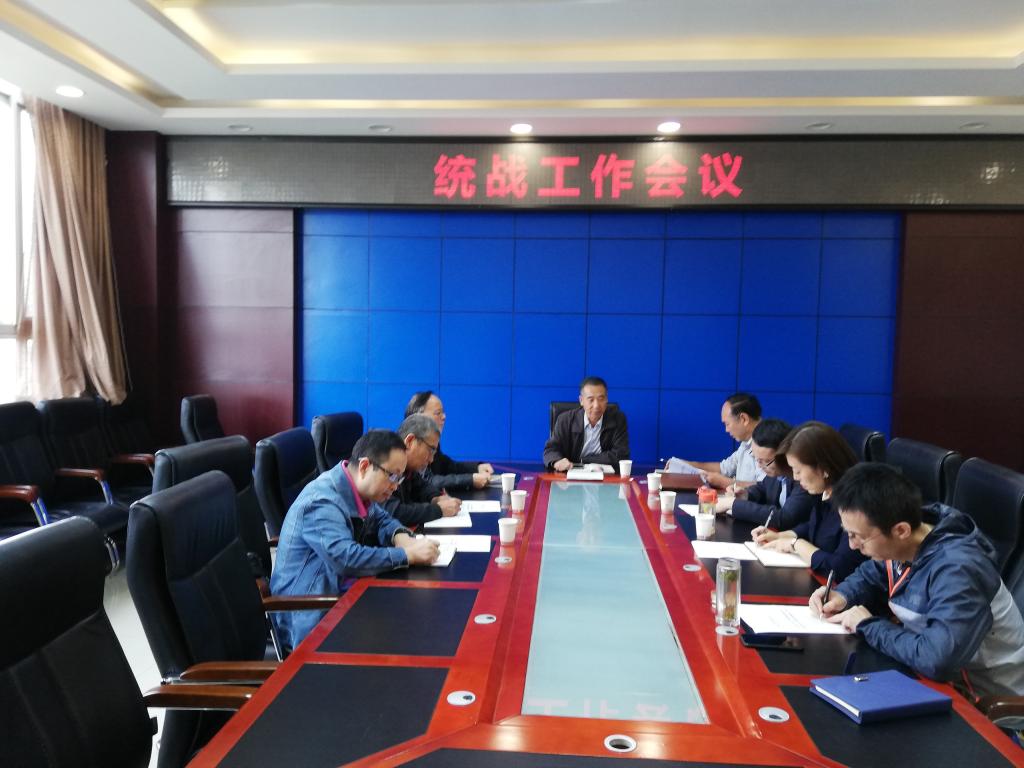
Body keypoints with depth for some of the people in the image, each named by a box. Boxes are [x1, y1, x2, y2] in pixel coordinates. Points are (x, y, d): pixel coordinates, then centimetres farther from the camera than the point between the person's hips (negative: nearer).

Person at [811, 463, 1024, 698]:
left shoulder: (956, 571, -32)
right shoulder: (899, 545, -8)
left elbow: (936, 658, -42)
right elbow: (869, 576, 13)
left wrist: (868, 626, -26)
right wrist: (842, 596, -8)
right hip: (934, 673, 7)